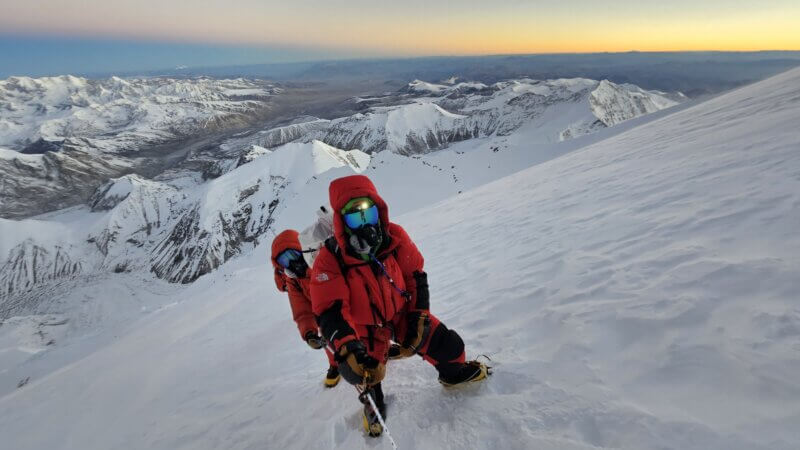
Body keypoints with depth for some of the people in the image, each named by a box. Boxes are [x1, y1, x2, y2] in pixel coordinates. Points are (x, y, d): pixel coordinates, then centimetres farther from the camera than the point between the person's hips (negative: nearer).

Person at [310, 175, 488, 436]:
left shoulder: (395, 237, -19)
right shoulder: (330, 260, -26)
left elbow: (416, 278, -5)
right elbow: (330, 313, -29)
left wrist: (418, 318, -7)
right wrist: (349, 349, -43)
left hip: (403, 313, 2)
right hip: (366, 327, -2)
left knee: (447, 345, -2)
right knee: (362, 371, -20)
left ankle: (453, 373, 37)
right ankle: (372, 398, 20)